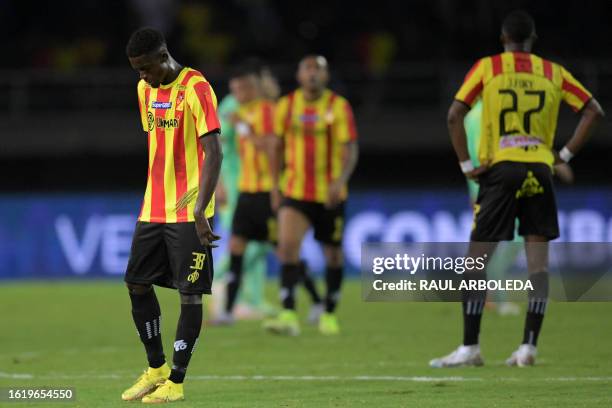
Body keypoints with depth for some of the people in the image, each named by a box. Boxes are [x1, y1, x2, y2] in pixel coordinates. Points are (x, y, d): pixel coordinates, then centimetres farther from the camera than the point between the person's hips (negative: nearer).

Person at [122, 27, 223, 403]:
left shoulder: (196, 88, -14)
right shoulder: (145, 89, 10)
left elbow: (213, 153, -19)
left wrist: (200, 210, -26)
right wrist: (156, 197, 18)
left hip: (188, 212, -8)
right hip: (153, 210, 8)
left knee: (189, 292, -4)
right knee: (137, 284, 10)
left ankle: (176, 382, 1)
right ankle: (157, 368, 23)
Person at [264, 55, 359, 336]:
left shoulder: (339, 107, -6)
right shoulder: (286, 105, 2)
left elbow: (350, 150, -10)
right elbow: (277, 146, 12)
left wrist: (340, 181, -26)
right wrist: (275, 186, 7)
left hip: (330, 194, -1)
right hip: (295, 193, 1)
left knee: (332, 254, 8)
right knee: (287, 245, -17)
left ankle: (329, 314, 25)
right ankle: (288, 316, -22)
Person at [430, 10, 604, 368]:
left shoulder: (487, 67, 4)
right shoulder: (554, 72, 10)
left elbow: (455, 114, -5)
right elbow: (594, 111, 8)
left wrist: (466, 164, 0)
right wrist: (566, 154, 9)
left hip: (500, 168, -2)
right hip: (540, 169, 2)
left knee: (477, 258, 2)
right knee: (538, 261, 6)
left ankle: (470, 347, -2)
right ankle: (529, 347, 1)